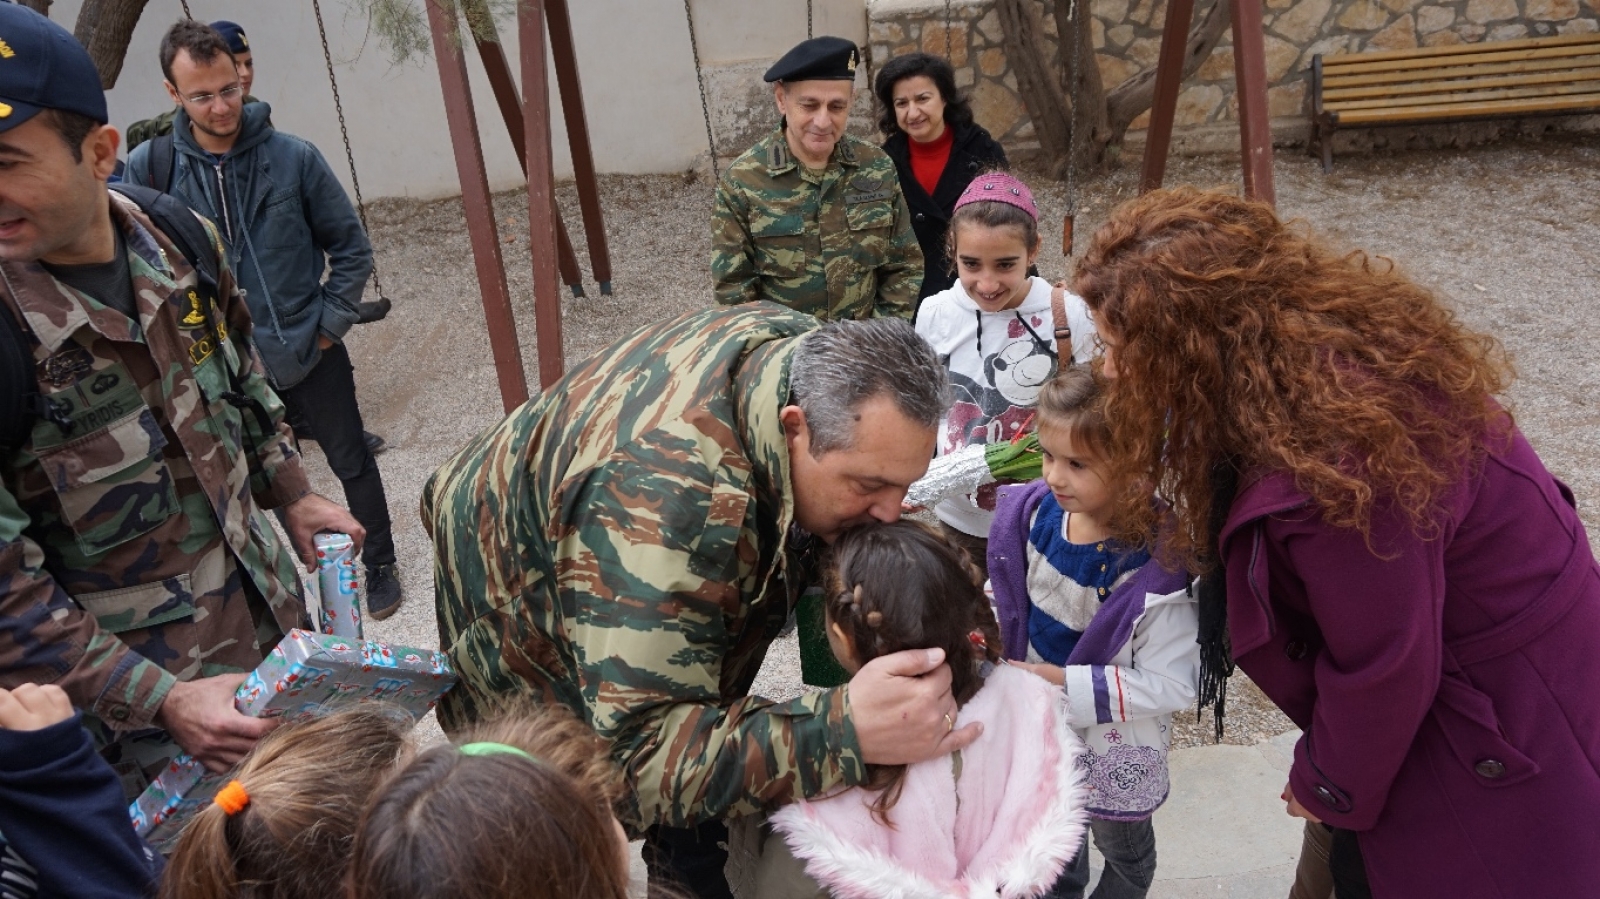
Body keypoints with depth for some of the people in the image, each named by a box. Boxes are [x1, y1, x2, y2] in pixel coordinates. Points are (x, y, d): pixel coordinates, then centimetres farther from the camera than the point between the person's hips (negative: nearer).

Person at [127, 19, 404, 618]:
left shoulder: (294, 158, -10)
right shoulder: (149, 169, -8)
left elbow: (351, 247, -1)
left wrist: (330, 324, -5)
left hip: (310, 355, -1)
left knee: (352, 463, 12)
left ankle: (380, 565, 31)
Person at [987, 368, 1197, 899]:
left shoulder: (1154, 569, -34)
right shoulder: (1037, 511, -16)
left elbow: (1173, 684, -29)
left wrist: (1068, 685, -31)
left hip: (1113, 748, -5)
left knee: (1122, 846, 27)